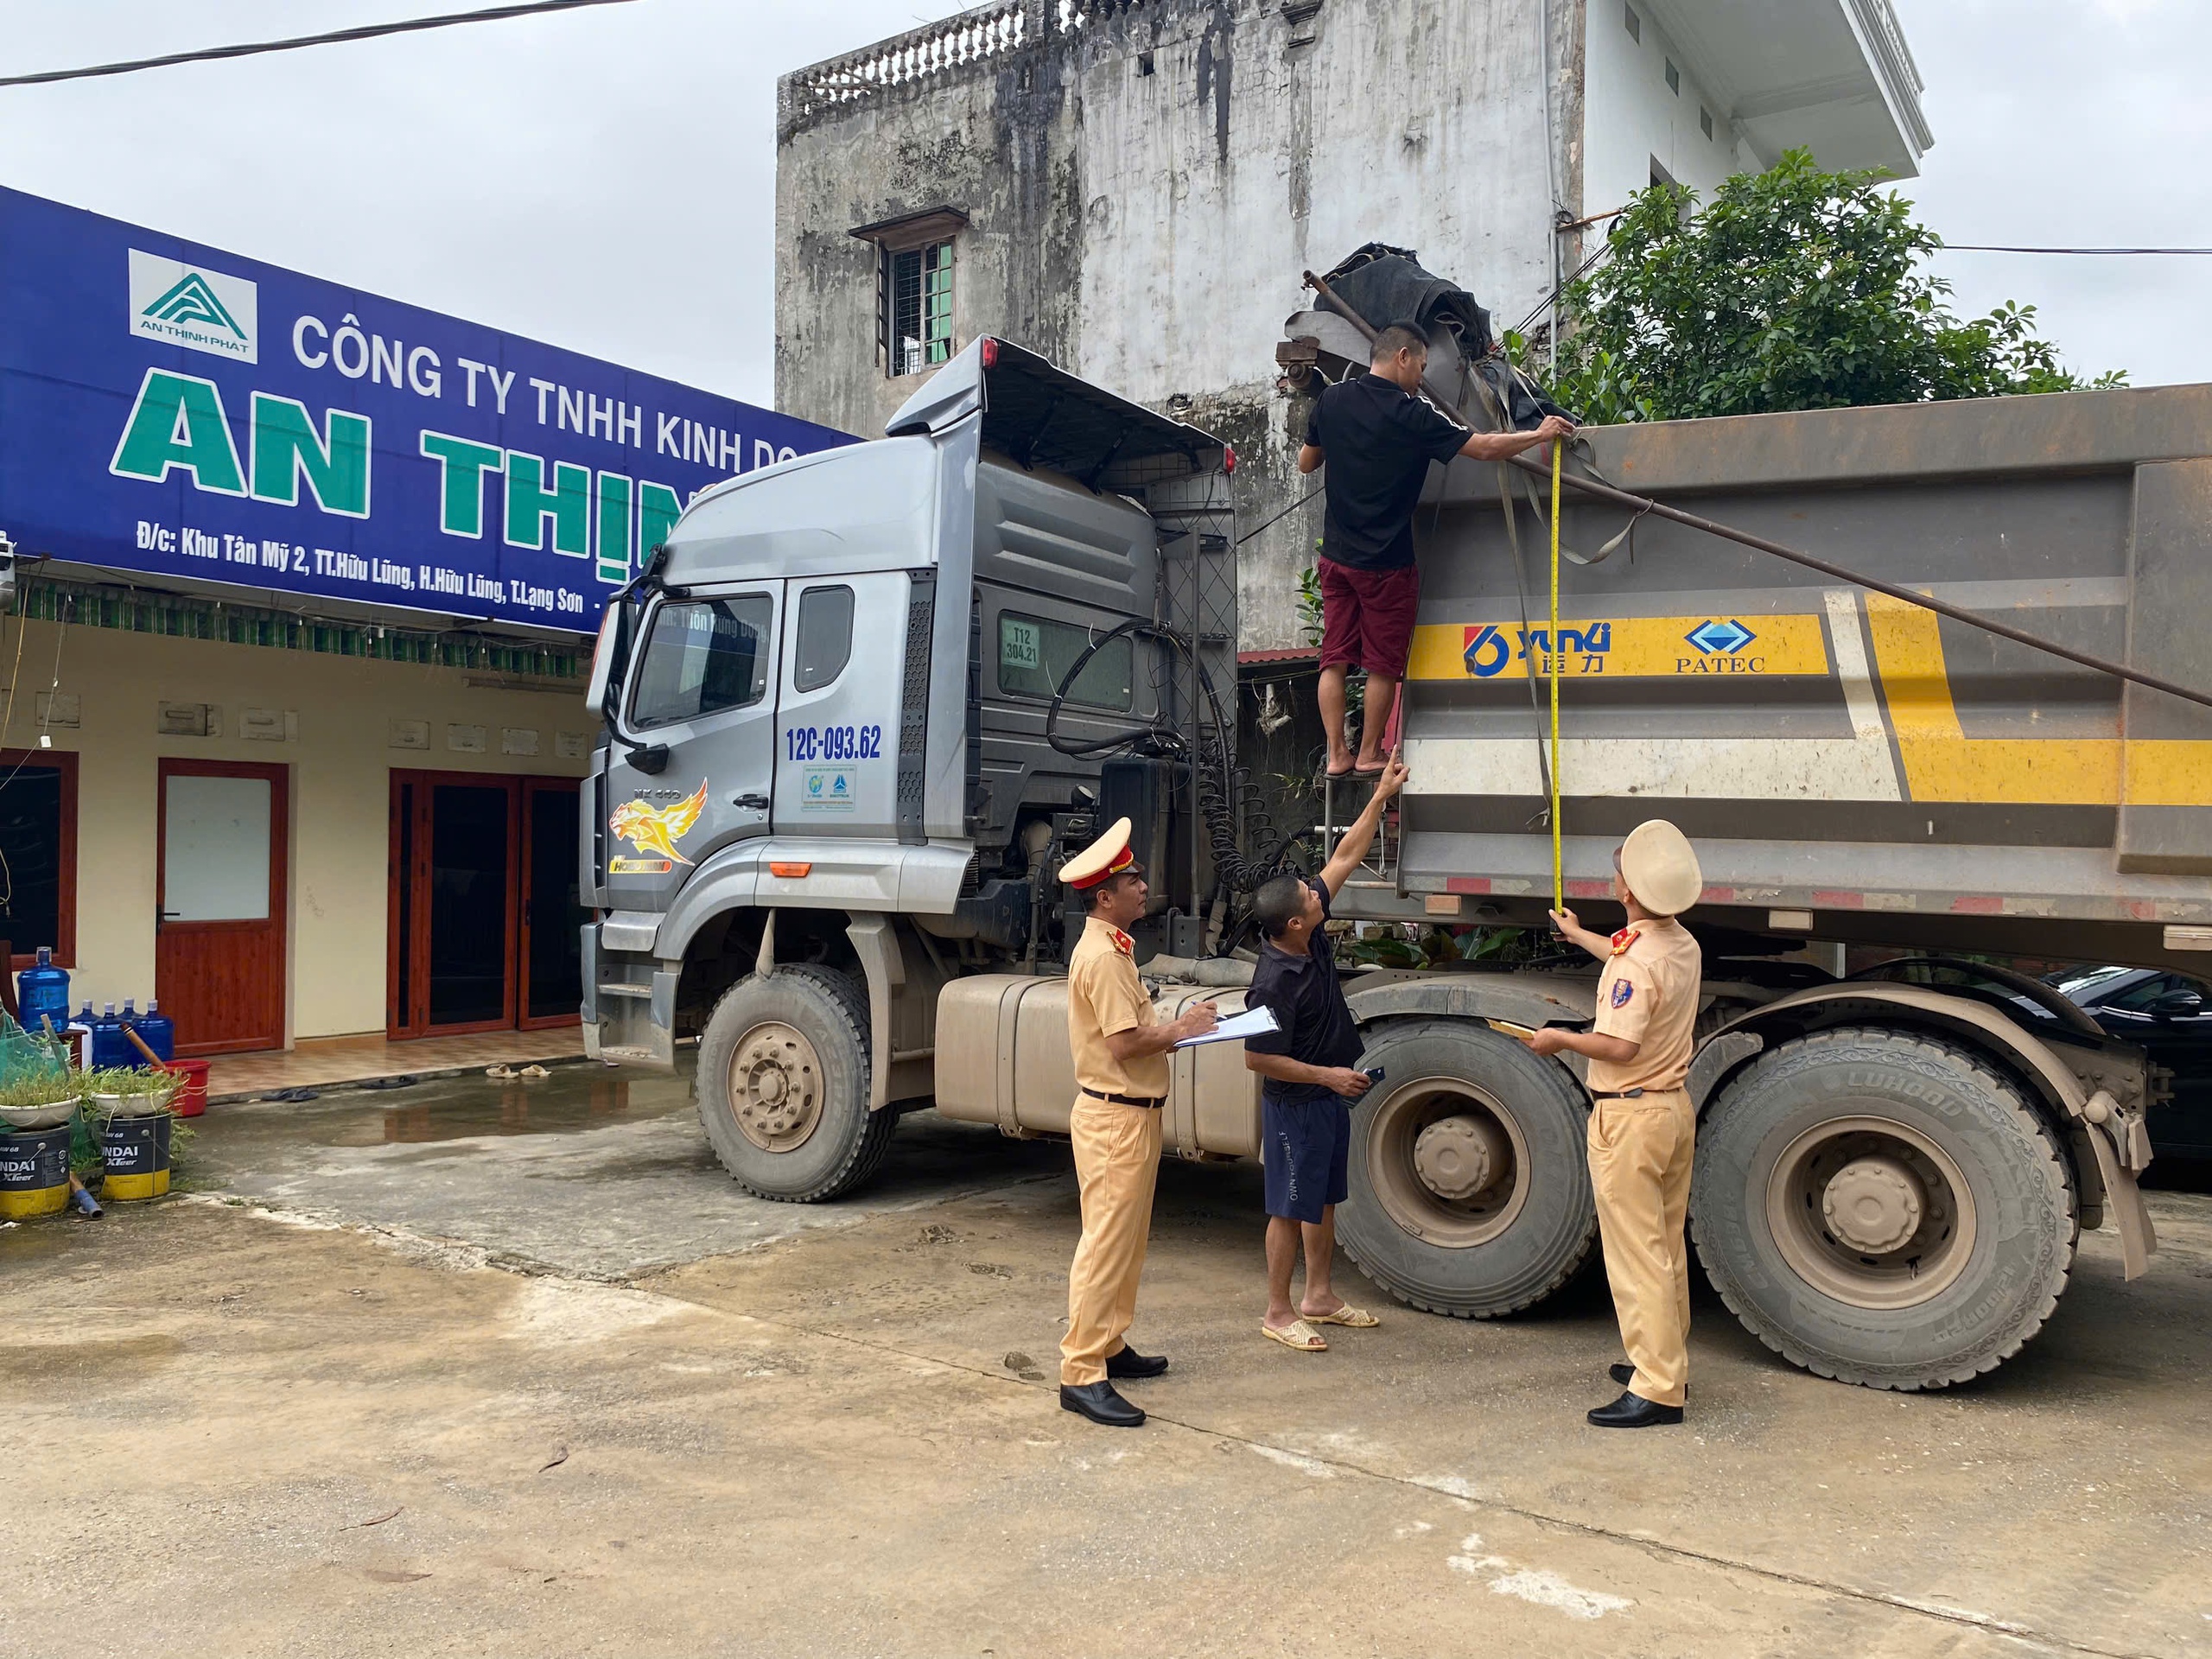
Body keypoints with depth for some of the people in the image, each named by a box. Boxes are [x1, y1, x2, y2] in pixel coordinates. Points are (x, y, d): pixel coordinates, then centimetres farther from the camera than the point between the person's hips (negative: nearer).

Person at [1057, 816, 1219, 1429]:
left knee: (1125, 1241, 18)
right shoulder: (1102, 957, -19)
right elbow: (1124, 1042, -24)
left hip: (1129, 1114, 11)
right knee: (1106, 1244, -8)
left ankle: (1109, 1346, 29)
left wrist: (1174, 1027, 5)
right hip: (1116, 1118, -11)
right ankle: (1081, 1374, -4)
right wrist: (1181, 1030, -11)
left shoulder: (1109, 947, 15)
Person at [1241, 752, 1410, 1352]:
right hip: (1295, 1103, -9)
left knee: (1324, 1199, 18)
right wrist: (1328, 1075, -22)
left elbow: (1344, 857, 3)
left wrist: (1382, 795, 3)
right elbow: (1259, 1057, -25)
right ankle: (1278, 1312, 15)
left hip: (1330, 1095, 9)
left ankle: (1319, 1297, 32)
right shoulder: (1276, 981, -28)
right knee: (1290, 1208, 2)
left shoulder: (1311, 935, -5)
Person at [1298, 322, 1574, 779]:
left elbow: (1306, 463, 15)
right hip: (1386, 562, -5)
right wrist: (1540, 434, 1)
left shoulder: (1332, 400, 2)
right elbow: (1485, 447, -12)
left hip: (1336, 554, 6)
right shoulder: (1410, 415, -14)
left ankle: (1336, 756, 8)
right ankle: (1368, 757, 13)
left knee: (1334, 659, 7)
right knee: (1383, 664, 6)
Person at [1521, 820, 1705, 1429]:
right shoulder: (1682, 945, 9)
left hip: (1629, 1116, -10)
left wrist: (1561, 1039, -11)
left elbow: (1621, 1046, -28)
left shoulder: (1635, 961, -22)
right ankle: (1670, 1362, 30)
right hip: (1675, 1106, 10)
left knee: (1636, 1252, -5)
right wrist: (1577, 934, 47)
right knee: (1667, 1247, 18)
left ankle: (1656, 1390, -2)